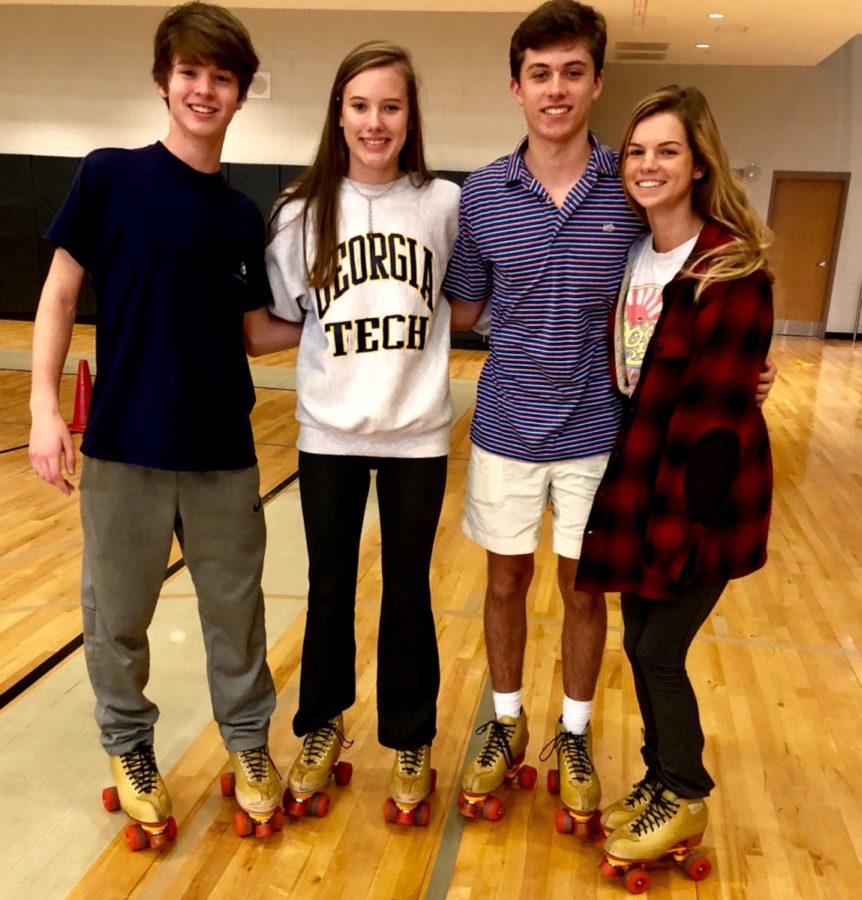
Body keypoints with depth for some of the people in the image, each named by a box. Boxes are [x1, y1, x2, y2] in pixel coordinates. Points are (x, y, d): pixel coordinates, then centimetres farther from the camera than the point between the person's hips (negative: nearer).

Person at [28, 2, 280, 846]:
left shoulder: (243, 217, 7)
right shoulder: (109, 176, -2)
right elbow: (59, 296, -2)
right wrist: (44, 406, -10)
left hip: (223, 450, 3)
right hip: (124, 443, -2)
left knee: (235, 607, 13)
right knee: (117, 612, 12)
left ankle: (247, 740, 34)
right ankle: (129, 746, 35)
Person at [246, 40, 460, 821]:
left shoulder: (445, 204, -3)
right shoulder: (302, 212, -2)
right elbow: (284, 324, 3)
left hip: (417, 433, -1)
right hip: (329, 432, 1)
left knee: (408, 592, 10)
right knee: (329, 589, 13)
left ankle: (410, 742, 29)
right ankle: (321, 727, 35)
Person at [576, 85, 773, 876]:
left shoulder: (734, 267, -16)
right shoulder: (628, 255, 6)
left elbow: (716, 406, -19)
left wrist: (683, 517, -19)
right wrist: (618, 497, 6)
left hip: (695, 495, -6)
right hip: (637, 486, 7)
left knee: (661, 651, 3)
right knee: (639, 645, 15)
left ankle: (685, 800, 28)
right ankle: (660, 778, 38)